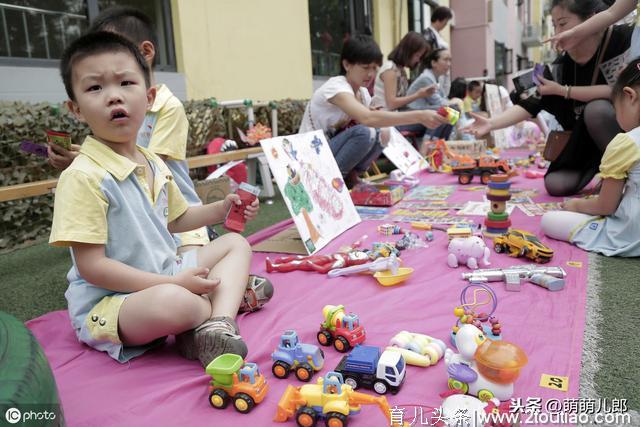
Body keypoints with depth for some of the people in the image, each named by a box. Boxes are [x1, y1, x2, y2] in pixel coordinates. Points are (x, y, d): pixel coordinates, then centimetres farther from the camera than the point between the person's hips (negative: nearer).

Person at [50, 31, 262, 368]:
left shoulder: (154, 164, 5)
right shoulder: (83, 176, -20)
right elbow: (91, 267, -22)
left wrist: (221, 209, 6)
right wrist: (174, 284, -24)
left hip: (165, 276, 9)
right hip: (106, 303, -9)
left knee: (236, 244, 11)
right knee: (173, 302, -40)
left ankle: (216, 325, -17)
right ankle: (230, 293, -3)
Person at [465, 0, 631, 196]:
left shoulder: (623, 38, -17)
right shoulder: (563, 64, -6)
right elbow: (532, 103, -12)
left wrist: (563, 91, -24)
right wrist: (491, 123, -27)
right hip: (586, 136, 4)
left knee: (597, 109, -34)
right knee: (556, 185, -14)